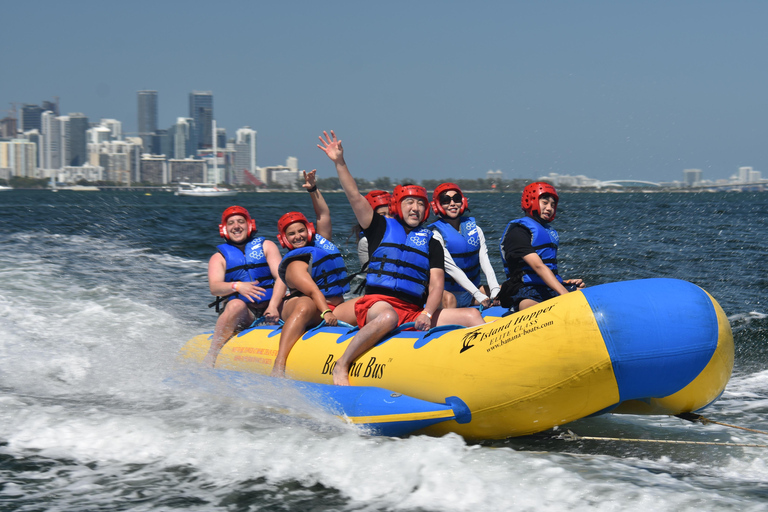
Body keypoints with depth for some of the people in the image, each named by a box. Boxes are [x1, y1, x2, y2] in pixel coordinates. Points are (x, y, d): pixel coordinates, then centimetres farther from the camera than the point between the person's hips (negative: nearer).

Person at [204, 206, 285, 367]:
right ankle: (209, 360, -36)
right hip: (242, 313, -2)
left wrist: (273, 306, -20)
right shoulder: (219, 257, 11)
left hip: (269, 307, 2)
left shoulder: (266, 246, 13)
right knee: (236, 304, -36)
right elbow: (214, 287, -7)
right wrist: (236, 286, -29)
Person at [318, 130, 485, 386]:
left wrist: (428, 313, -11)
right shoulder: (381, 228, 14)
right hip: (378, 303, -4)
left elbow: (436, 285, 8)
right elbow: (355, 197, 2)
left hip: (416, 312, 4)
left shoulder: (431, 243, 19)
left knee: (472, 316, -9)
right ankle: (341, 366, -33)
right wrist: (339, 162, -8)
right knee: (388, 318, -40)